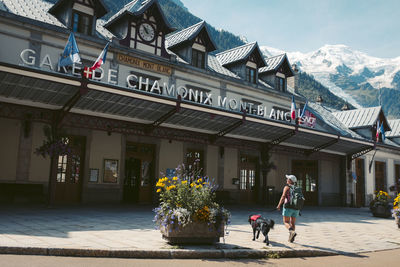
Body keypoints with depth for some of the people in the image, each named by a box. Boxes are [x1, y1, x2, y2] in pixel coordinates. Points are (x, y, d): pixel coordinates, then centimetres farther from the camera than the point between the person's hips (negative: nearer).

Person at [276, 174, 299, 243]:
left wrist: (279, 205, -8)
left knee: (286, 222, 1)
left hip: (288, 207, -6)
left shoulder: (287, 187, -5)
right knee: (293, 223, 13)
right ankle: (291, 238, 9)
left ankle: (292, 231, -25)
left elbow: (283, 197, -14)